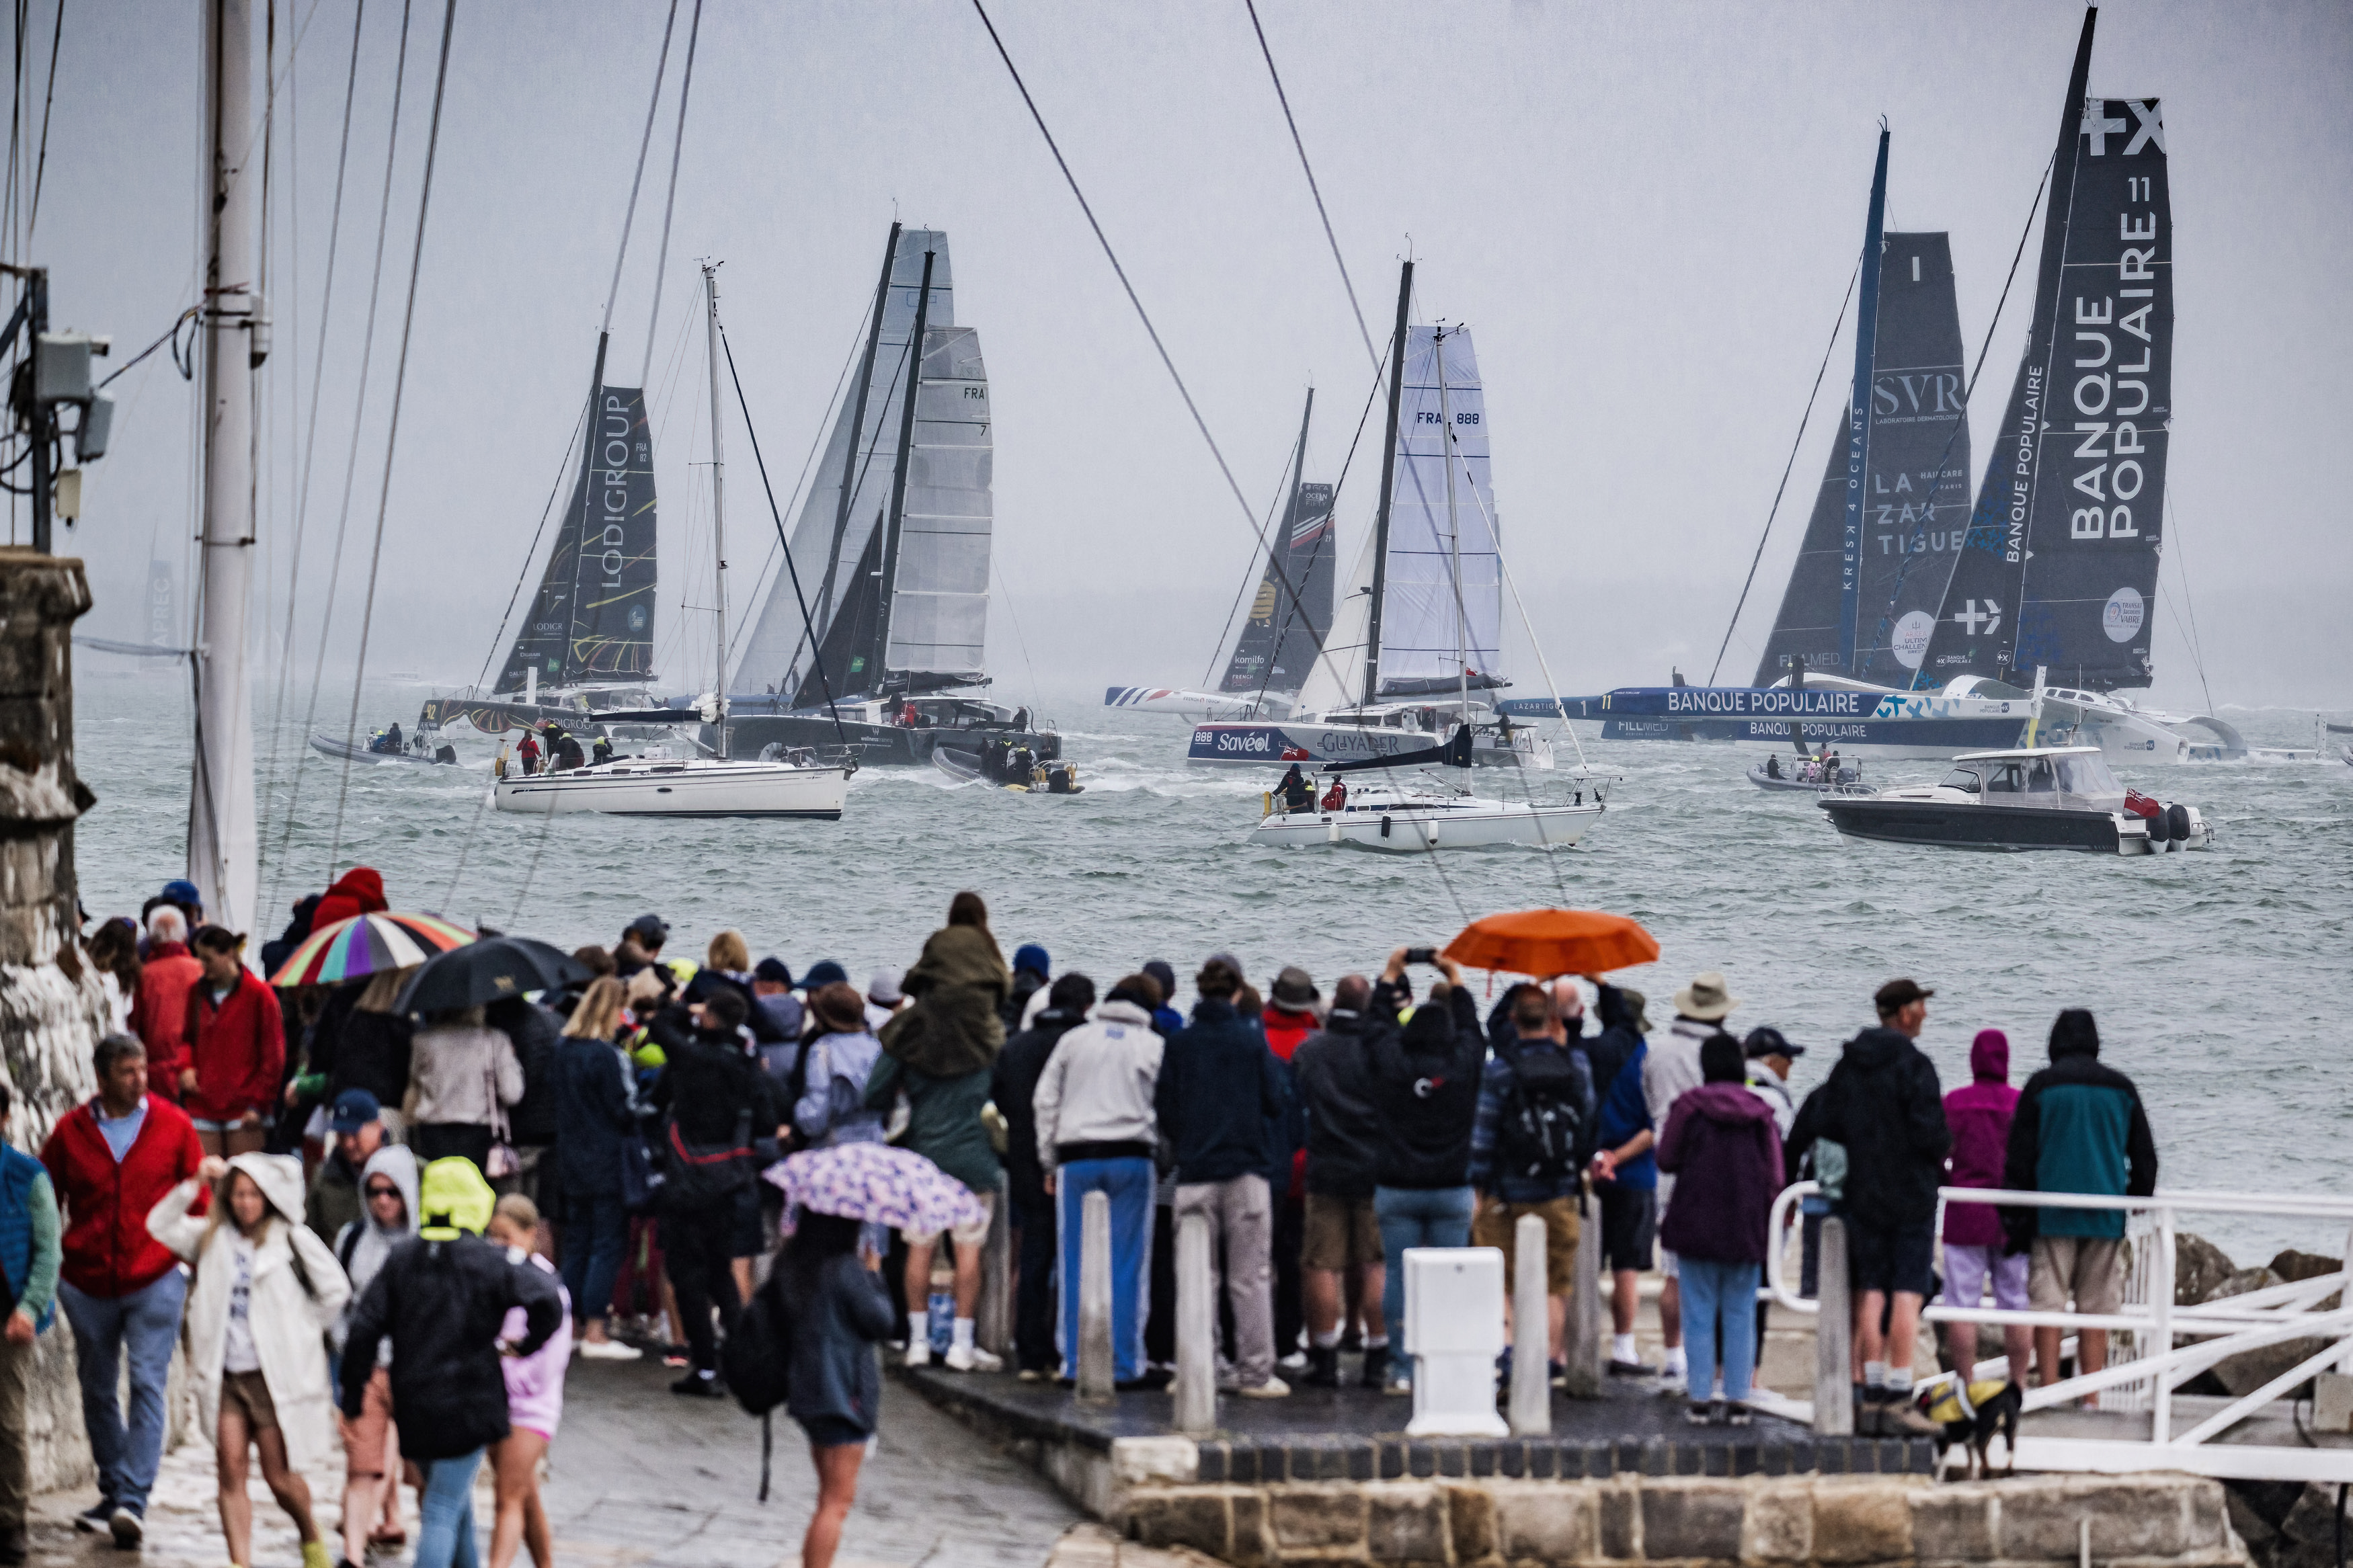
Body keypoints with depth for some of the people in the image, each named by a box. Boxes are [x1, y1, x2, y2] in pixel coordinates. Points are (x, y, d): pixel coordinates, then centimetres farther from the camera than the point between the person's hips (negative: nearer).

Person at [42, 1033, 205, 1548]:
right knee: (97, 1391, 12)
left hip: (155, 1281, -2)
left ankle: (134, 1500, -14)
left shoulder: (173, 1125, -1)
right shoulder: (70, 1132, 0)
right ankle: (113, 1492, 26)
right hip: (87, 1286, 2)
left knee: (147, 1385, -11)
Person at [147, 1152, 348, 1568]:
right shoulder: (214, 1238, 10)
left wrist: (300, 1331, 3)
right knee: (231, 1471, -5)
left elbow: (335, 1291, 3)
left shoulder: (293, 1240, -1)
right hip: (226, 1374, 3)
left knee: (280, 1478, 1)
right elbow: (159, 1226, 5)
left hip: (276, 1374, -3)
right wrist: (195, 1184, -3)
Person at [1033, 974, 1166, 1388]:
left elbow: (1045, 1102, 9)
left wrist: (1050, 1164, 13)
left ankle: (1075, 1358, 3)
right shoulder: (1155, 1046, 3)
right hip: (1131, 1159, -2)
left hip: (1076, 1158, 2)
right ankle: (1124, 1361, -2)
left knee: (1076, 1264, 4)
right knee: (1127, 1264, 1)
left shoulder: (1074, 1040, 10)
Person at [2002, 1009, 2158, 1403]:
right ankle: (2091, 1401, 2)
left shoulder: (2041, 1086, 1)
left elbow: (2019, 1156, -1)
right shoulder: (2122, 1089, 8)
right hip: (2106, 1220, 2)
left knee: (2048, 1310, -1)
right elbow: (2145, 1159, 12)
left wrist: (2015, 1218, 3)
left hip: (2052, 1218, -2)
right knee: (2096, 1313, 5)